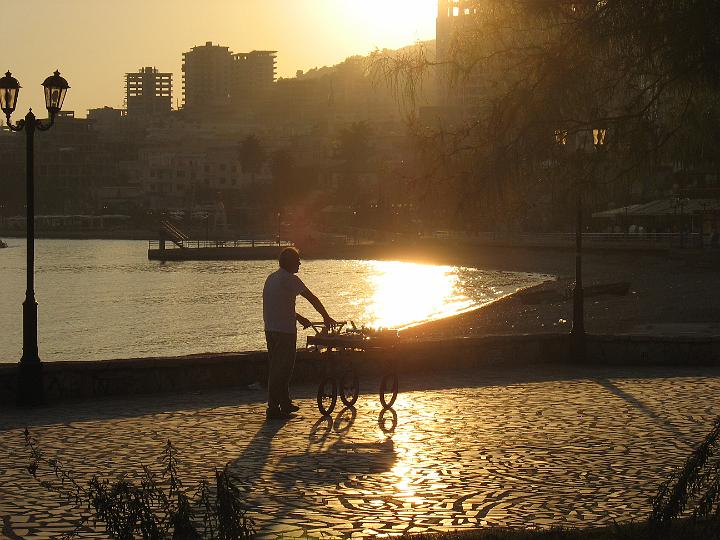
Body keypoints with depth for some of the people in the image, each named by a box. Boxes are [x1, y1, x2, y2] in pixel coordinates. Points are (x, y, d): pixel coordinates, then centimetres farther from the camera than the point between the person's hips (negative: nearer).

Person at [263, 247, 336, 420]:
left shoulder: (272, 278, 16)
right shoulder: (289, 279, -13)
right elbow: (312, 298, -10)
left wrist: (299, 318, 33)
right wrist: (326, 317, 1)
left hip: (270, 329, 9)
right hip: (284, 331, -9)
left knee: (277, 367, 16)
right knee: (282, 369, -5)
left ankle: (285, 403, 25)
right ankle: (274, 408, -5)